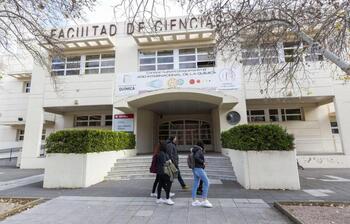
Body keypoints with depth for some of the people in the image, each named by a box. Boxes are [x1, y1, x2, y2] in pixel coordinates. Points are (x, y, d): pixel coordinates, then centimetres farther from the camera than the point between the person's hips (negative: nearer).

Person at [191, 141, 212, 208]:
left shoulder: (195, 151, 14)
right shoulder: (199, 151, -13)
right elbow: (196, 157, -29)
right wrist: (202, 162, -16)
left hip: (195, 169, 10)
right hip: (199, 169, -10)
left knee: (195, 184, 10)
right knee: (206, 182, -6)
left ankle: (194, 201, 15)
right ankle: (204, 200, -4)